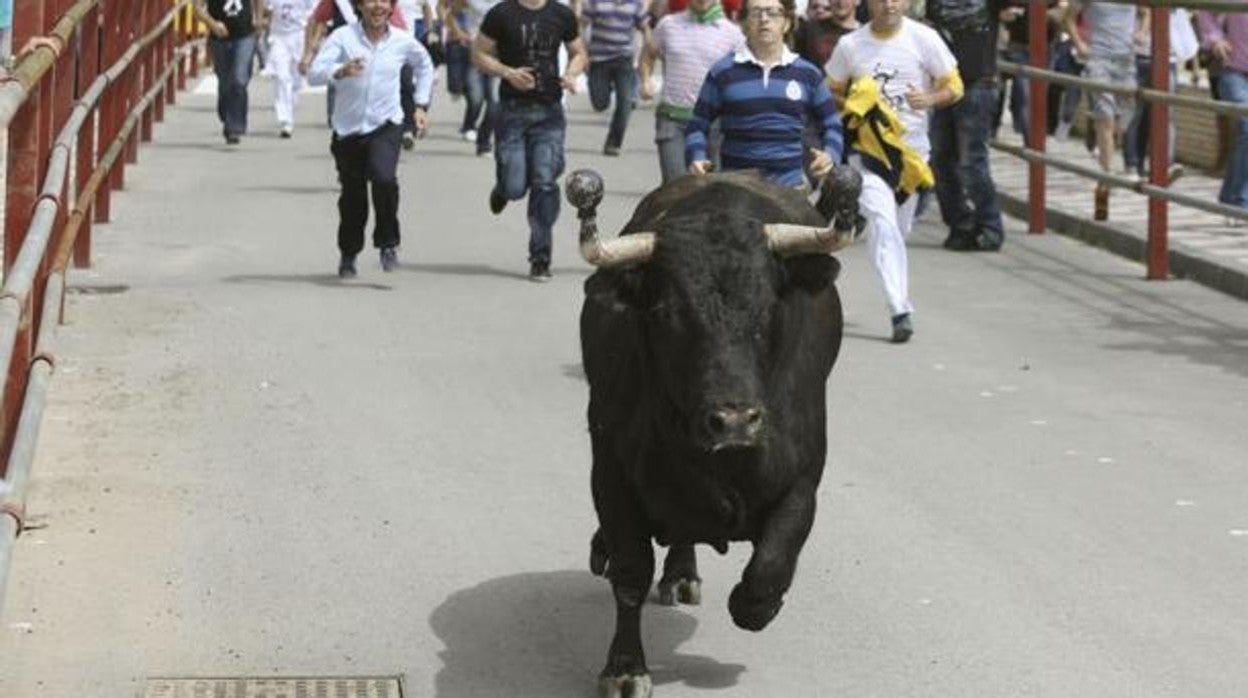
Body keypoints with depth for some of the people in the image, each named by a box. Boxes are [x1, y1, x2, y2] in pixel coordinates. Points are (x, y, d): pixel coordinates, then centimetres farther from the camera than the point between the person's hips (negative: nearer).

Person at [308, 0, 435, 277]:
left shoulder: (403, 42, -1)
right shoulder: (343, 37, -9)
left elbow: (424, 65, 21)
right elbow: (314, 74, -20)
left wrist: (421, 105, 14)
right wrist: (341, 71, -39)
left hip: (386, 127, 0)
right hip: (348, 129, 0)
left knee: (384, 177, -26)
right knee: (353, 195, 12)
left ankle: (388, 243, -6)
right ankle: (348, 253, 37)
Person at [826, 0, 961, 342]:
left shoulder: (924, 38, -2)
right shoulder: (850, 45, 1)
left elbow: (954, 86, 4)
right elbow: (833, 93, 13)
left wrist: (929, 99, -17)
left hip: (912, 147, 1)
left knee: (899, 227, 13)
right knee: (883, 223, -17)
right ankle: (900, 310, -23)